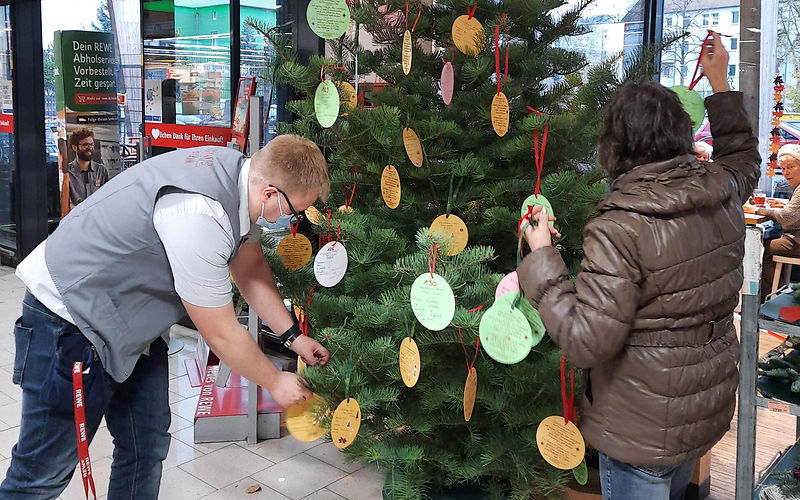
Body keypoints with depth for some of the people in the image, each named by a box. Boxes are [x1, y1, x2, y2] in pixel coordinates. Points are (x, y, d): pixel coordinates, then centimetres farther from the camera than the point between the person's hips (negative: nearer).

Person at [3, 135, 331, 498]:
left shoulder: (243, 174, -7)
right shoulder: (201, 218, -34)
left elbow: (250, 269, 10)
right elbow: (221, 335, -22)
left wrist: (292, 336, 8)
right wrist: (275, 383, -7)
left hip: (132, 323, 9)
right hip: (70, 316, -9)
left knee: (147, 448, 13)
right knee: (46, 470, 2)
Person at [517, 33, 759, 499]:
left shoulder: (620, 231, -29)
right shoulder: (723, 192, -7)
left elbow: (586, 341, -29)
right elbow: (745, 157, 19)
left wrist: (542, 257, -21)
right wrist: (720, 83, 22)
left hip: (643, 430, -7)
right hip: (710, 409, 7)